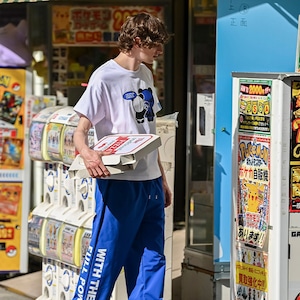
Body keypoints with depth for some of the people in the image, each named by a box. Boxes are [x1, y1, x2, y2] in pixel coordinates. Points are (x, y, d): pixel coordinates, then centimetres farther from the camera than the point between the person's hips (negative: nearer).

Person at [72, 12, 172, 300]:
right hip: (119, 183, -8)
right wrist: (87, 153, -35)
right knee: (105, 258, -5)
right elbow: (80, 130, -13)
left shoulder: (145, 74, 14)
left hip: (150, 183, 8)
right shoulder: (105, 77, -10)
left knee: (151, 261, 7)